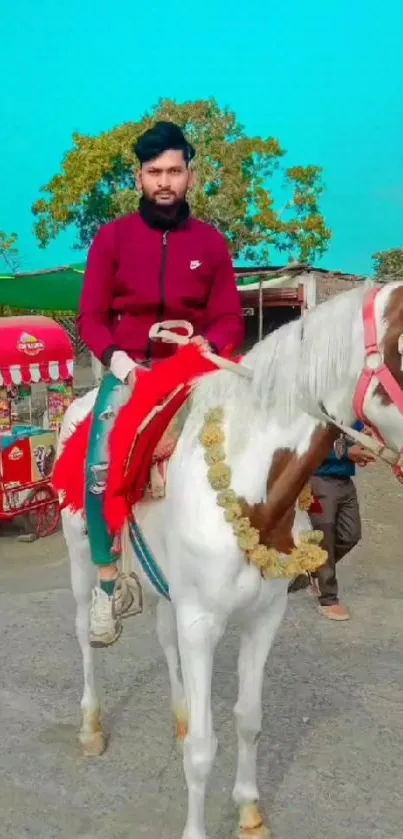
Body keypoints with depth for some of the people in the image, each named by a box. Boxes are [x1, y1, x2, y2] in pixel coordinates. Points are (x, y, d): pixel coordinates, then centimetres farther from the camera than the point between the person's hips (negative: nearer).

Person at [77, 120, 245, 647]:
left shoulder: (211, 242, 9)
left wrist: (211, 345, -14)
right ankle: (110, 581, -6)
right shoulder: (113, 237, 6)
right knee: (100, 467, -23)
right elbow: (91, 316, 5)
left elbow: (229, 318, 8)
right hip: (129, 368, -1)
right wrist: (114, 356, -14)